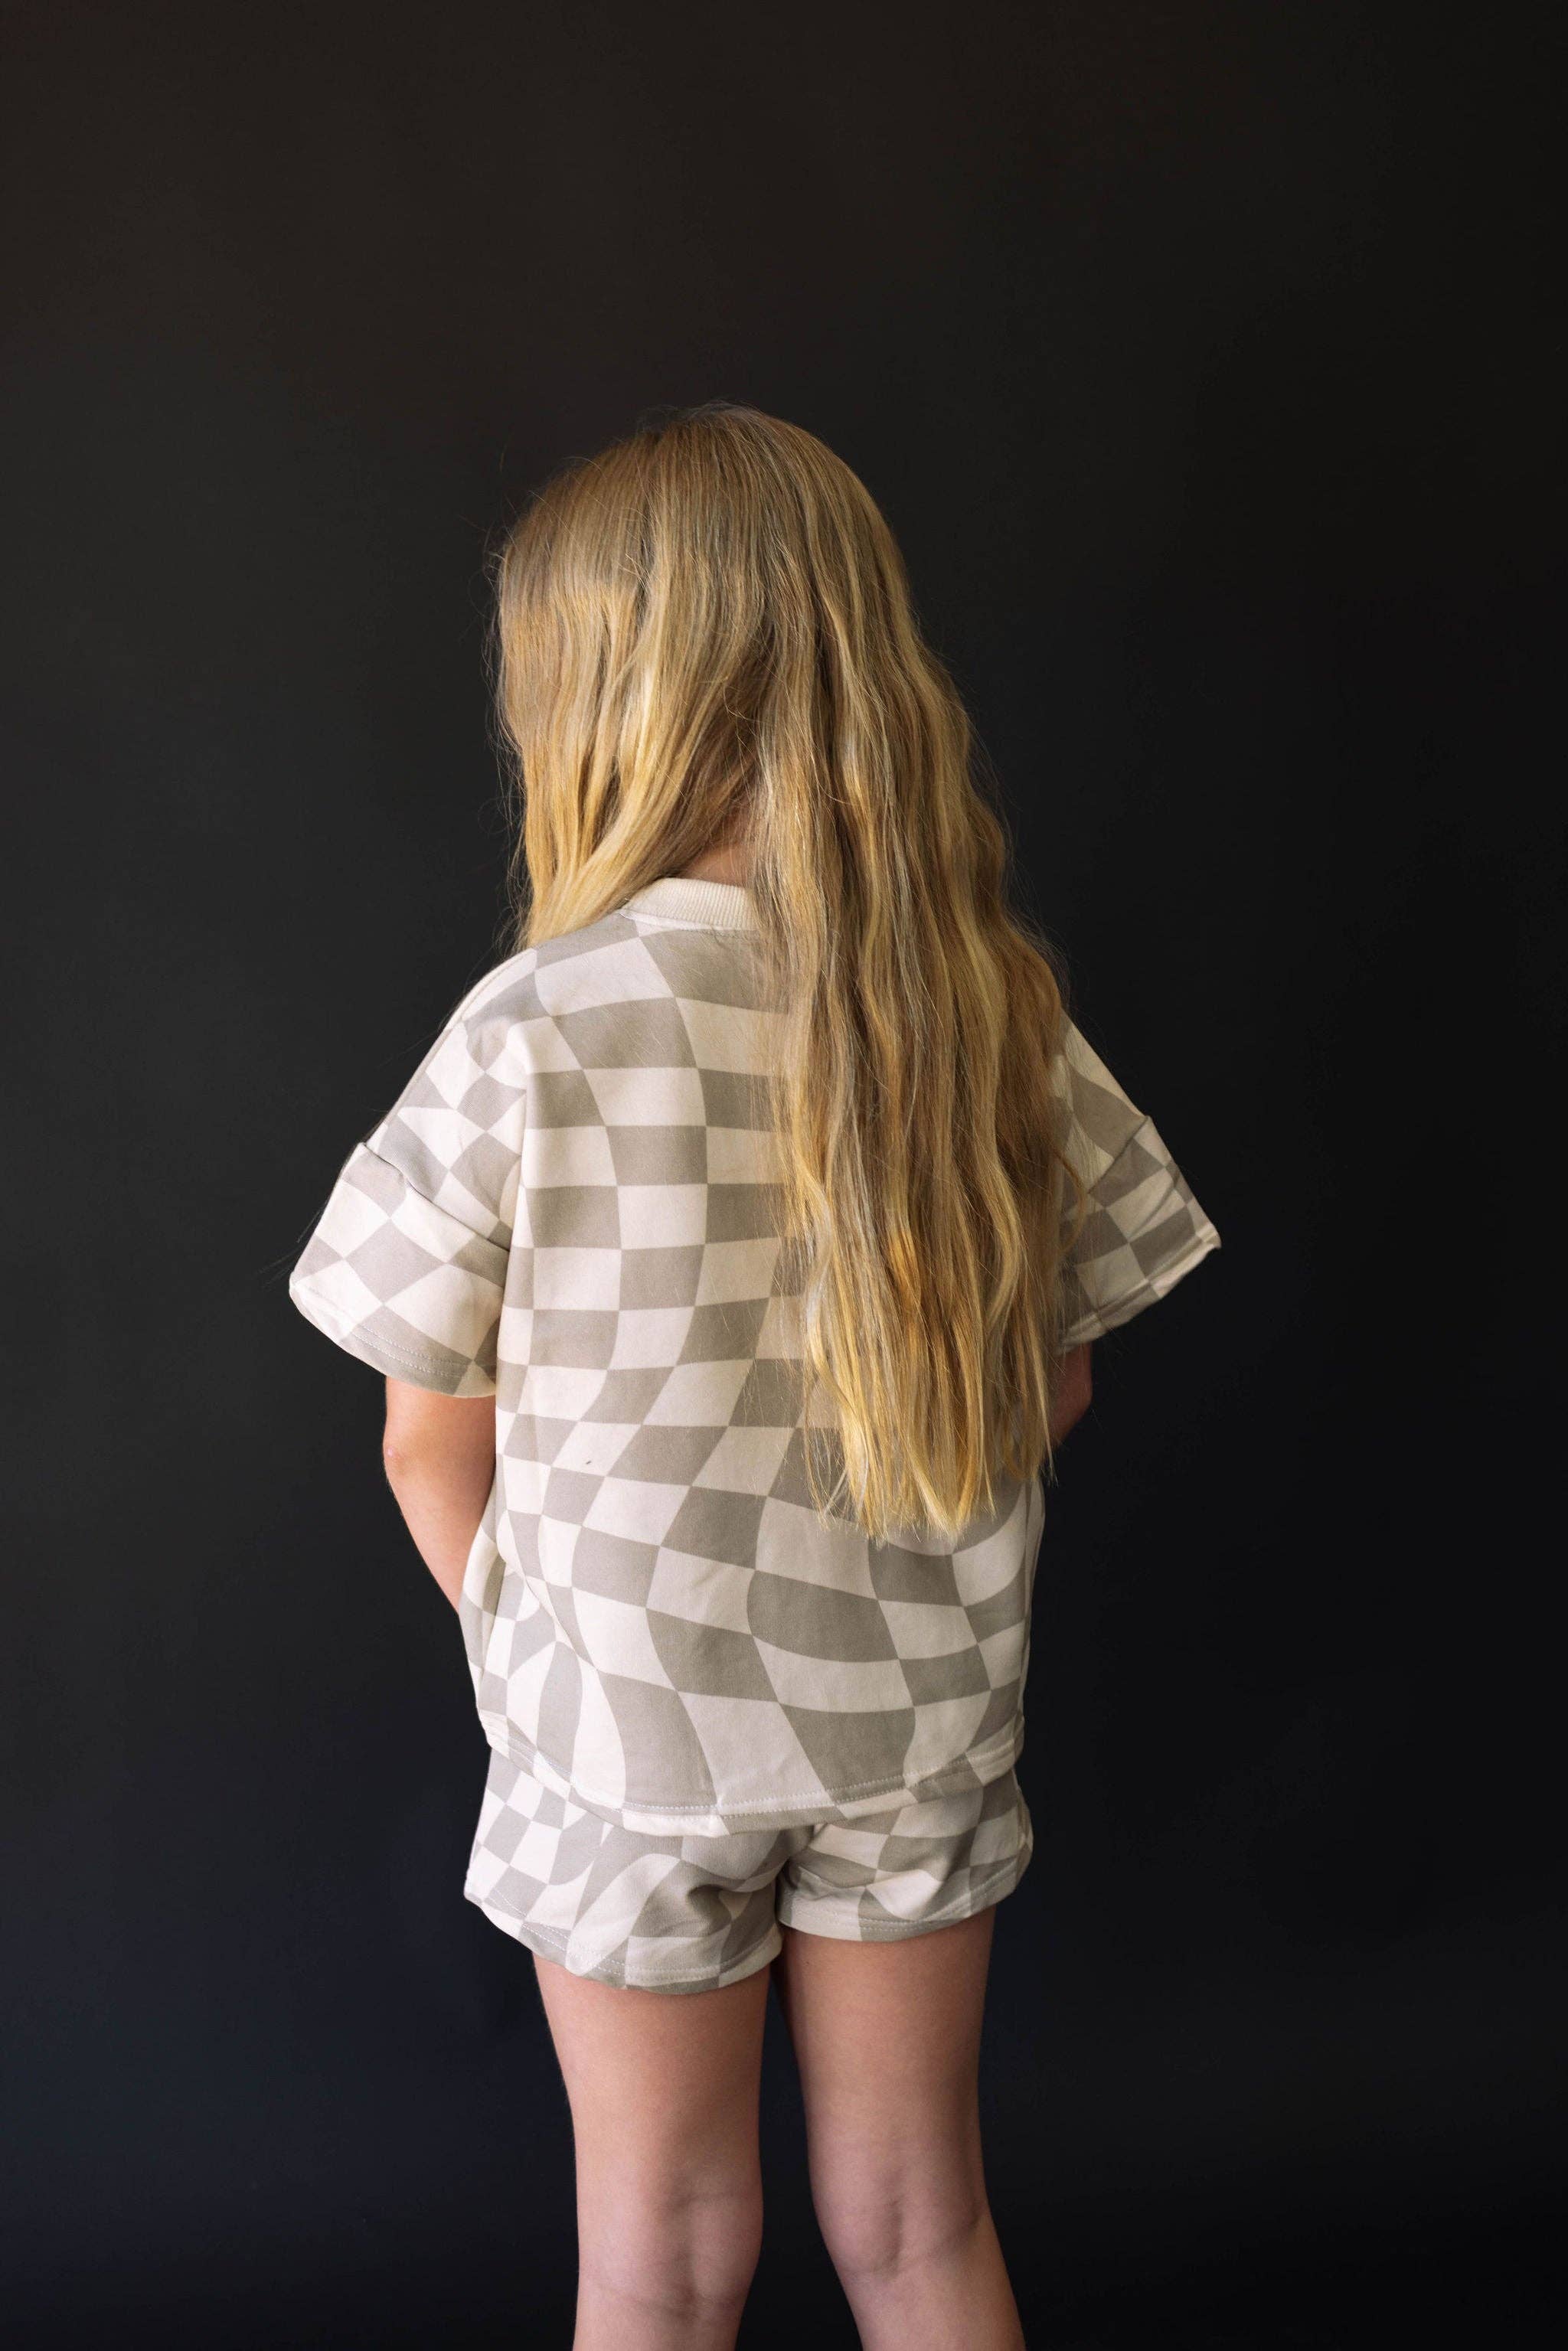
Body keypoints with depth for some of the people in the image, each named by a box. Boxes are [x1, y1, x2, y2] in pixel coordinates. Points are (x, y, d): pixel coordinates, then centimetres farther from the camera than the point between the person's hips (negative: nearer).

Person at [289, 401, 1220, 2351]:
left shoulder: (534, 1031, -21)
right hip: (928, 1715, 3)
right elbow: (1052, 1382, 1)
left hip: (631, 1740, -3)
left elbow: (433, 1435, -11)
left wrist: (542, 1657, 7)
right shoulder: (997, 1007, -9)